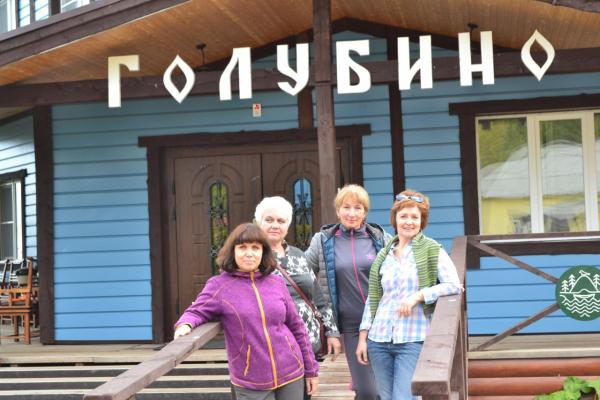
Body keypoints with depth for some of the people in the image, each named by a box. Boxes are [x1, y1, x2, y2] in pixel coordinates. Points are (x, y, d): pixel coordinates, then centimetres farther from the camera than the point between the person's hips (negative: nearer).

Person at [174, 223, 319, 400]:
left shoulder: (276, 283, 5)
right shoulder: (219, 285, -3)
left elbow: (296, 327, 10)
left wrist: (311, 369, 12)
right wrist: (185, 325, -30)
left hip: (291, 375, 3)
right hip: (251, 385, -3)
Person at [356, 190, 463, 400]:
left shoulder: (432, 250, 0)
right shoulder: (383, 256, 12)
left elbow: (454, 285, -8)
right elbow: (372, 299, 13)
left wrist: (418, 296, -17)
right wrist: (363, 337, 8)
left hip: (413, 341, -4)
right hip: (379, 340, 4)